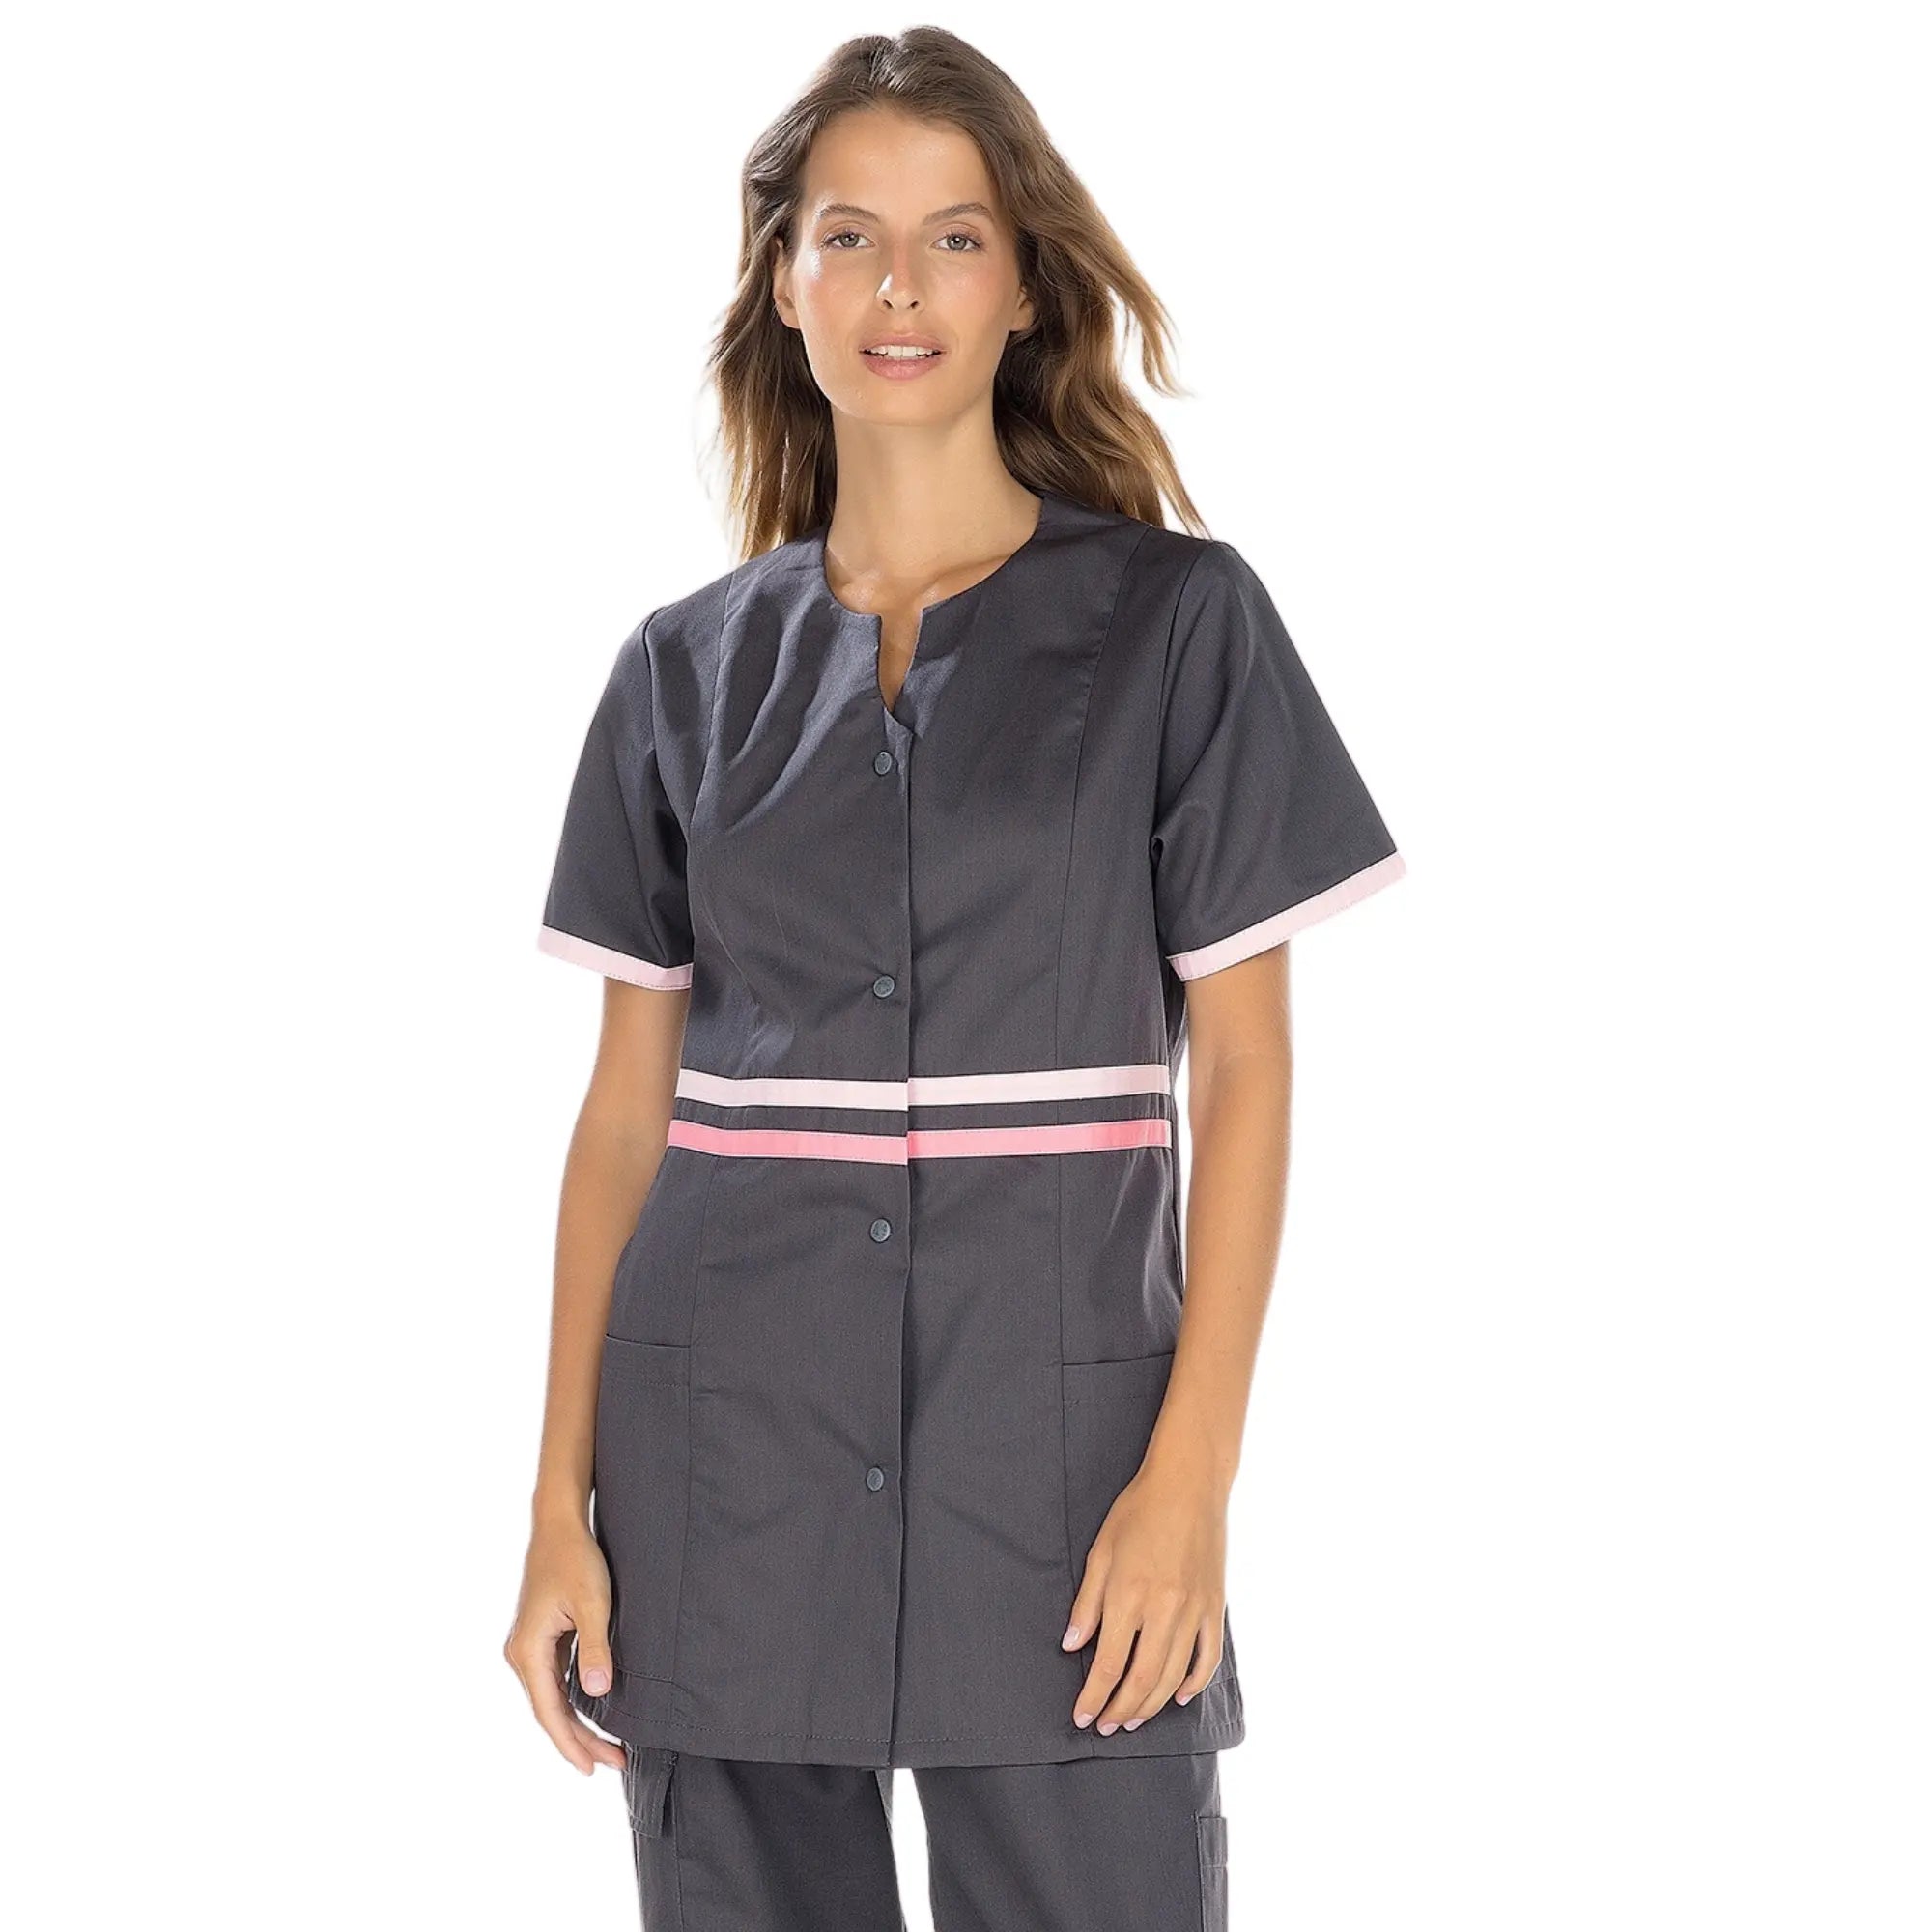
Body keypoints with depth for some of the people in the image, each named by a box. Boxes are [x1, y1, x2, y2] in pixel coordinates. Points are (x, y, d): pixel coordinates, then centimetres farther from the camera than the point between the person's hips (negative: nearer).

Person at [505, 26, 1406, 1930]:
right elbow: (627, 1102, 9)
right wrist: (560, 1507, 3)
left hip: (1052, 1416, -2)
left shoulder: (1176, 621, 2)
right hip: (729, 1449, 2)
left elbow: (1244, 1071, 0)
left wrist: (1192, 1473, -10)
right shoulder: (690, 667, 8)